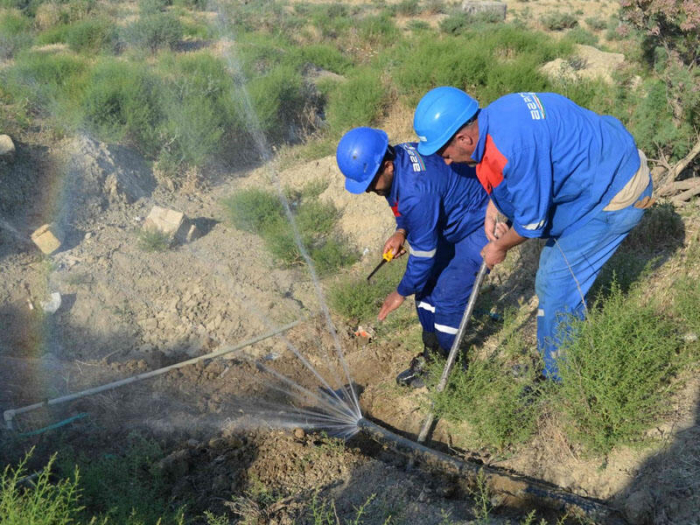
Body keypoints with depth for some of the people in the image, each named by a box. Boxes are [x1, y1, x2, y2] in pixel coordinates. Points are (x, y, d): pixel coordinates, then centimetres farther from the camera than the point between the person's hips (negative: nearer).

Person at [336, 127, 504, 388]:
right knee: (427, 286, 10)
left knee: (447, 298, -11)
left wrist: (402, 292, -13)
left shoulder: (416, 191, -39)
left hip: (477, 229, -10)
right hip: (450, 223, 10)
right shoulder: (397, 155, -10)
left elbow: (423, 251, -27)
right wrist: (401, 232, -4)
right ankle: (431, 356, 26)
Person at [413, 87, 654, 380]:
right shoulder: (493, 116, -6)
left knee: (557, 286, -5)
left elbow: (532, 220, -23)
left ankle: (561, 382, 13)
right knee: (550, 279, 15)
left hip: (617, 195, -9)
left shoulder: (513, 146, -35)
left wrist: (501, 247, -6)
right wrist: (493, 207, 2)